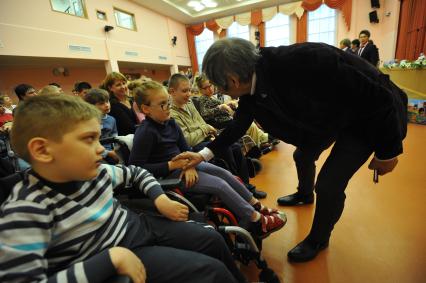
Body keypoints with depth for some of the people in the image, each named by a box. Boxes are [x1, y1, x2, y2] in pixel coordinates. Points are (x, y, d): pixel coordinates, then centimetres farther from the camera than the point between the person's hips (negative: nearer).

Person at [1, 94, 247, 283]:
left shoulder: (95, 172, -6)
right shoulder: (26, 210, -24)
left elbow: (136, 173, 11)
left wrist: (160, 199, -4)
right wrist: (111, 258, -31)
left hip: (140, 225, 6)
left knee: (214, 240, 10)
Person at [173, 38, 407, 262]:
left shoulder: (302, 62, -40)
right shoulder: (250, 92, -16)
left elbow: (375, 95, -30)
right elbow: (238, 126, 0)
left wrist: (387, 151, -19)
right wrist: (205, 153, -6)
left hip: (369, 116, -6)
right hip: (324, 118, 7)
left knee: (328, 185, -8)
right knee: (302, 156, 21)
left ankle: (318, 239, 22)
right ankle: (304, 194, 54)